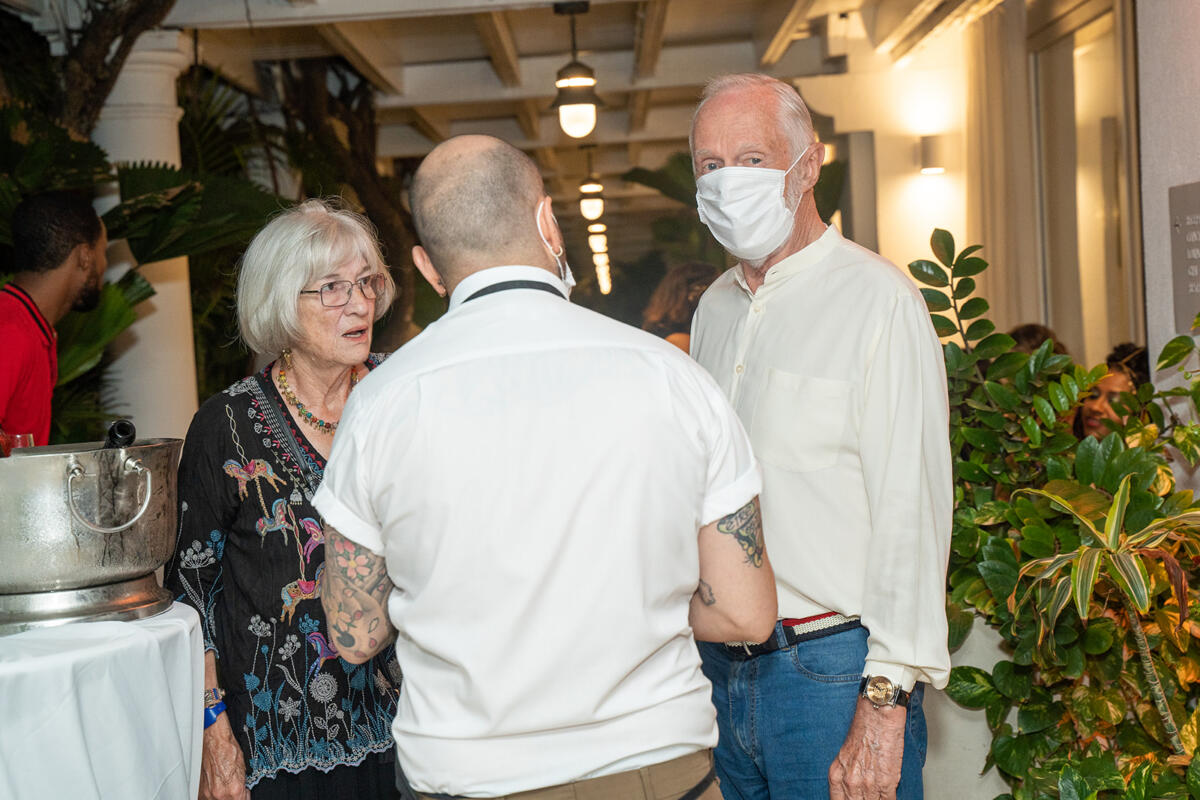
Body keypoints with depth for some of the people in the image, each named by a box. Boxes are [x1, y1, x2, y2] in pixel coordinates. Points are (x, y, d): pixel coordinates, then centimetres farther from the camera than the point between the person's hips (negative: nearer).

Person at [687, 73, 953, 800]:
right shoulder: (715, 310, 12)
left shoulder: (877, 298, -11)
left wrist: (887, 702, -20)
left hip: (833, 667, -6)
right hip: (721, 665, 6)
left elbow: (912, 513, -16)